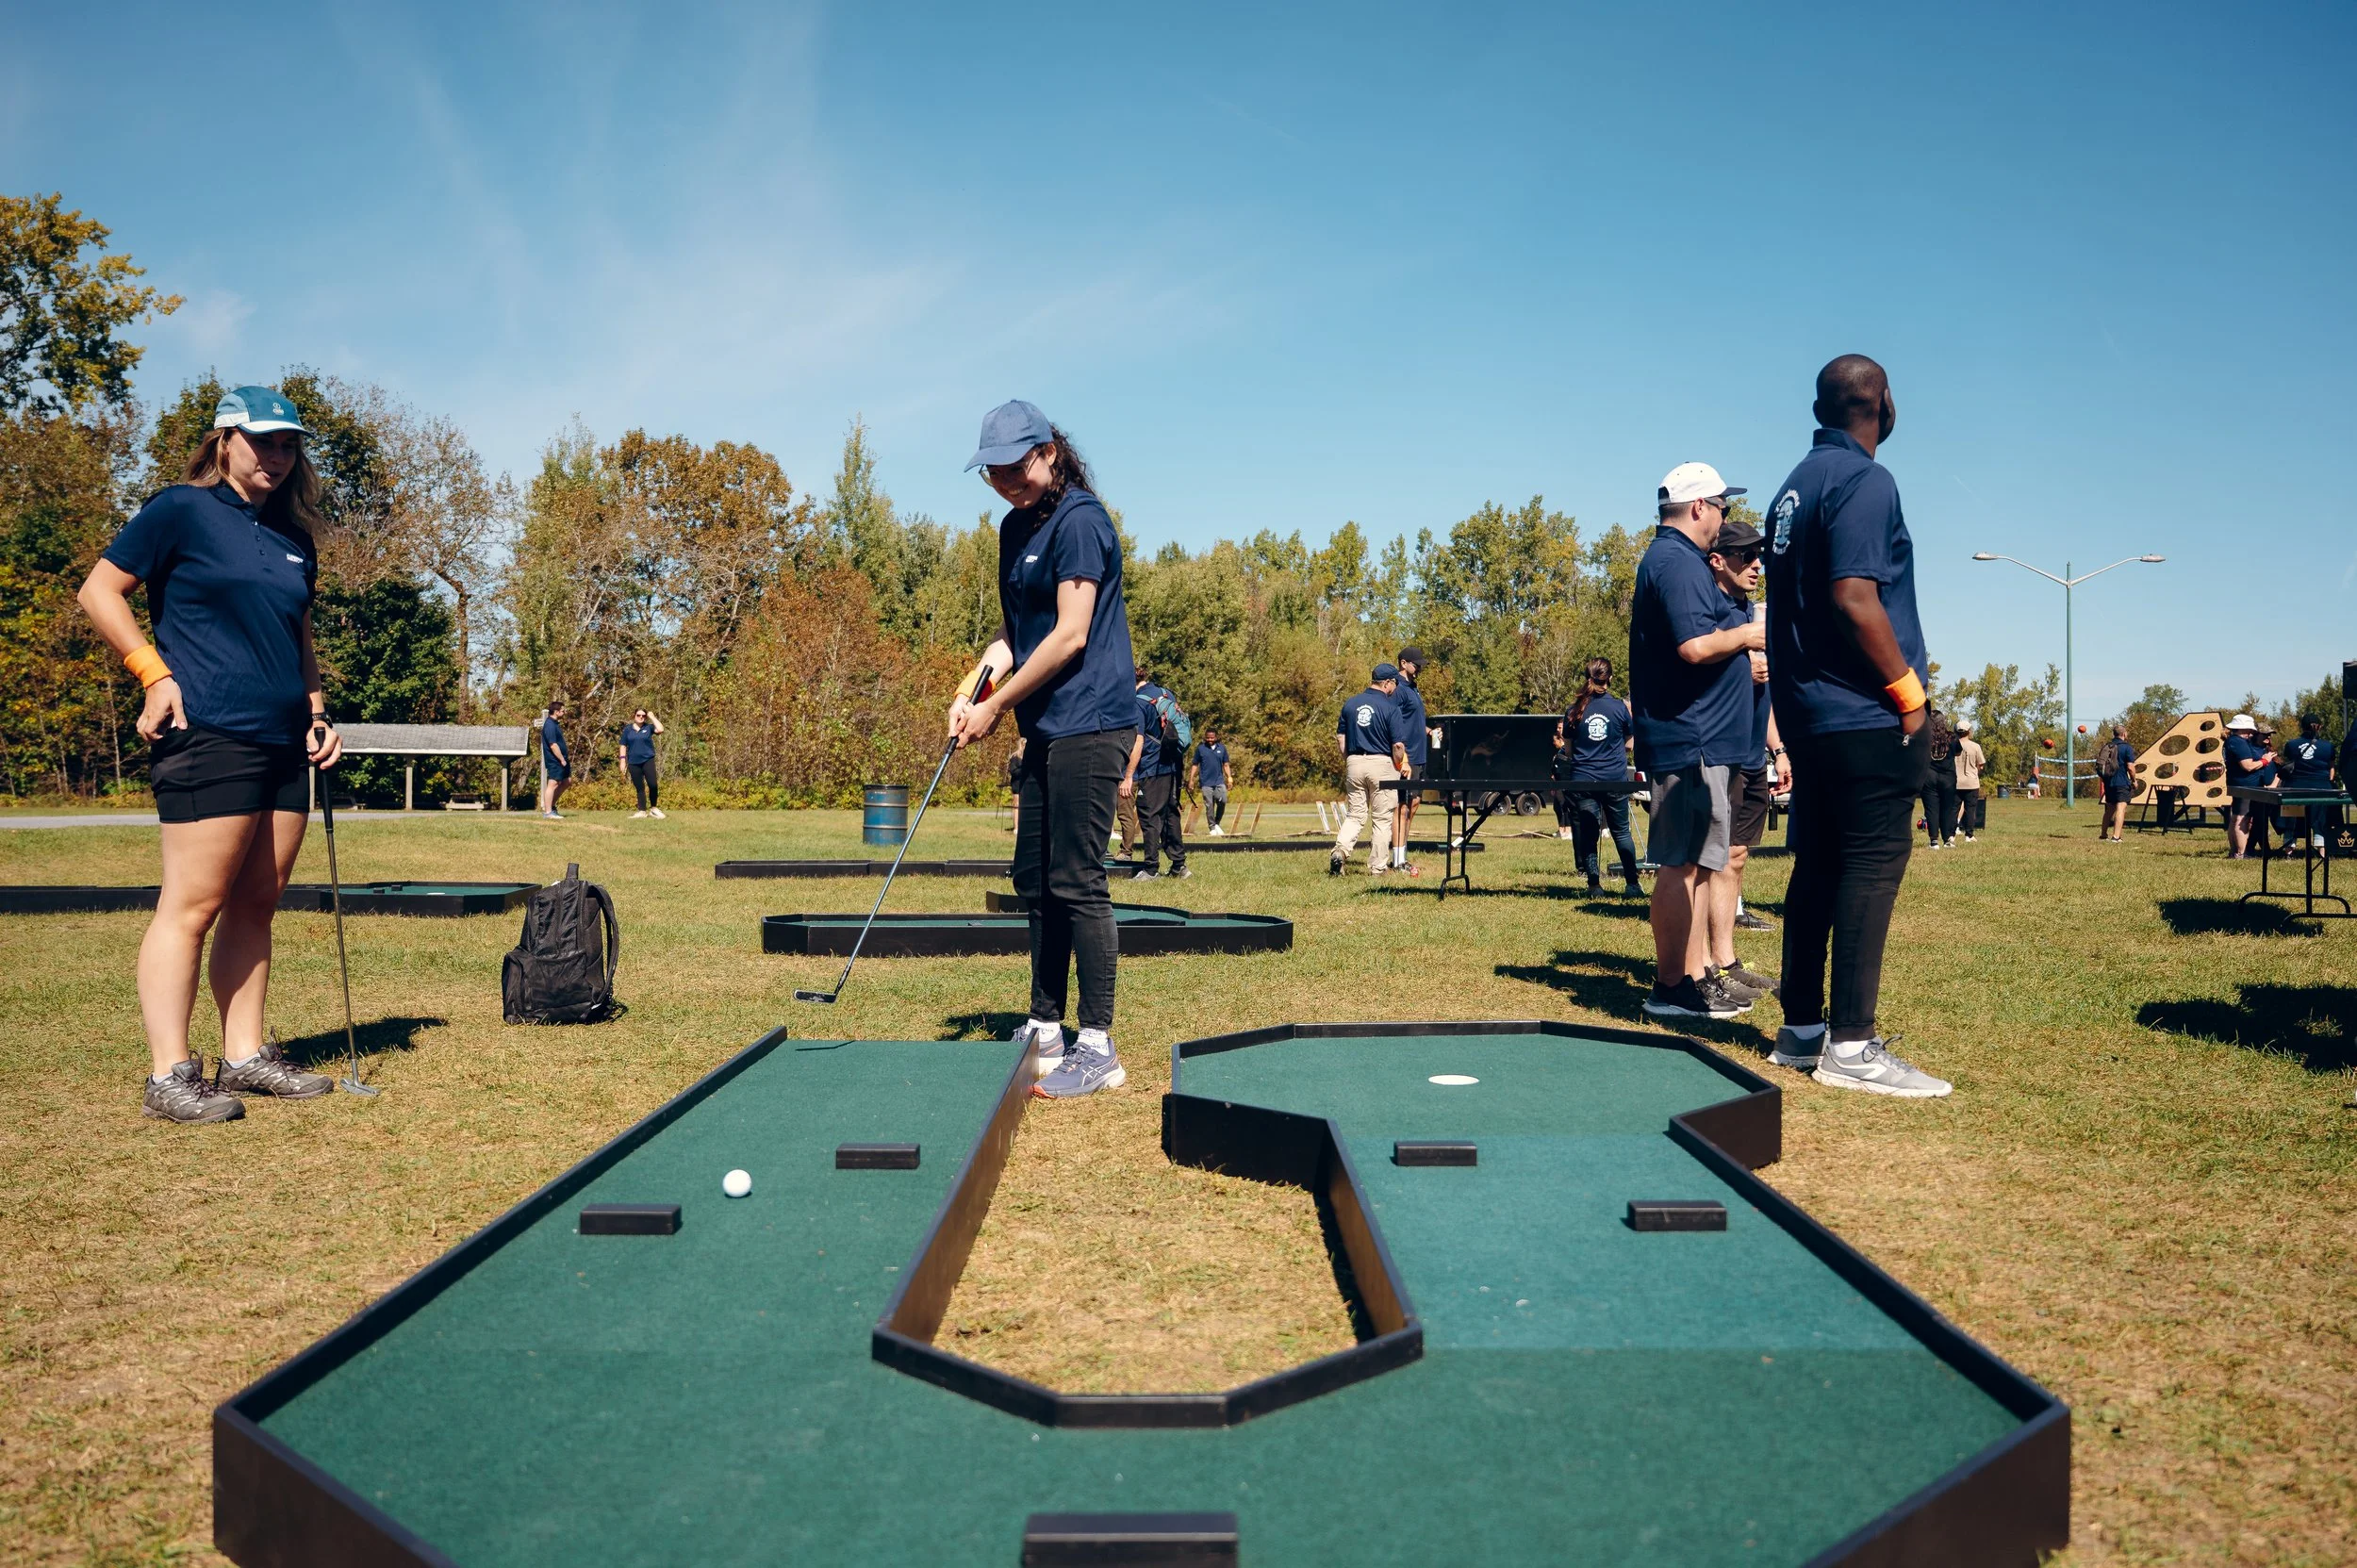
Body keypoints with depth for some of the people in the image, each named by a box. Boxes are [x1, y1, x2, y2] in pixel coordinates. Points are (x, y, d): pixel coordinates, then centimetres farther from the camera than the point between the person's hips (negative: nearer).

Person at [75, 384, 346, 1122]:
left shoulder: (295, 538, 18)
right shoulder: (181, 510, -2)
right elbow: (98, 591, -3)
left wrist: (317, 711, 15)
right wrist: (154, 675, -10)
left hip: (283, 746, 8)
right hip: (209, 735, -7)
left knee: (255, 903, 10)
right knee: (193, 905, -7)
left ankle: (245, 1056, 17)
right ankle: (168, 1077, -2)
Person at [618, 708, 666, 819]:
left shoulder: (648, 727, 2)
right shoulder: (627, 729, 6)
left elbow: (660, 730, -18)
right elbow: (623, 746, 9)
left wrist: (652, 717, -8)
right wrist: (623, 761, 3)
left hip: (648, 760, -2)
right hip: (633, 763, 2)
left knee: (653, 784, -13)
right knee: (639, 788, 7)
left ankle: (654, 808, 4)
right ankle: (642, 811, 12)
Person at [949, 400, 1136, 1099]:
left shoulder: (1079, 521, -13)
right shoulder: (1015, 527, 15)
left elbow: (1070, 635, -17)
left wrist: (996, 707, -11)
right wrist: (979, 682, 2)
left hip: (1089, 725, -9)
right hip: (1046, 728, 9)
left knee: (1076, 883, -8)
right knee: (1035, 879, 12)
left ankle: (1098, 1048, -1)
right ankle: (1044, 1030, 22)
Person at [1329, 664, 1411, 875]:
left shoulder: (1350, 704, 5)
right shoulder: (1390, 707, -10)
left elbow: (1340, 737, 9)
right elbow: (1398, 745, -12)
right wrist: (1399, 765, 5)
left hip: (1354, 763, 4)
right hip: (1381, 763, -4)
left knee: (1354, 815, 12)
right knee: (1382, 819, 6)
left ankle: (1340, 849, -12)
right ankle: (1376, 868, 8)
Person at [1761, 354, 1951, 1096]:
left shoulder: (1797, 484, 16)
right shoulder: (1864, 481, -11)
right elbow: (1854, 598, -21)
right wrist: (1909, 692, -12)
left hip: (1806, 711, 9)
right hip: (1863, 715, -9)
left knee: (1818, 864, 12)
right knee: (1874, 864, -7)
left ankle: (1801, 1028, 17)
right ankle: (1850, 1044, -7)